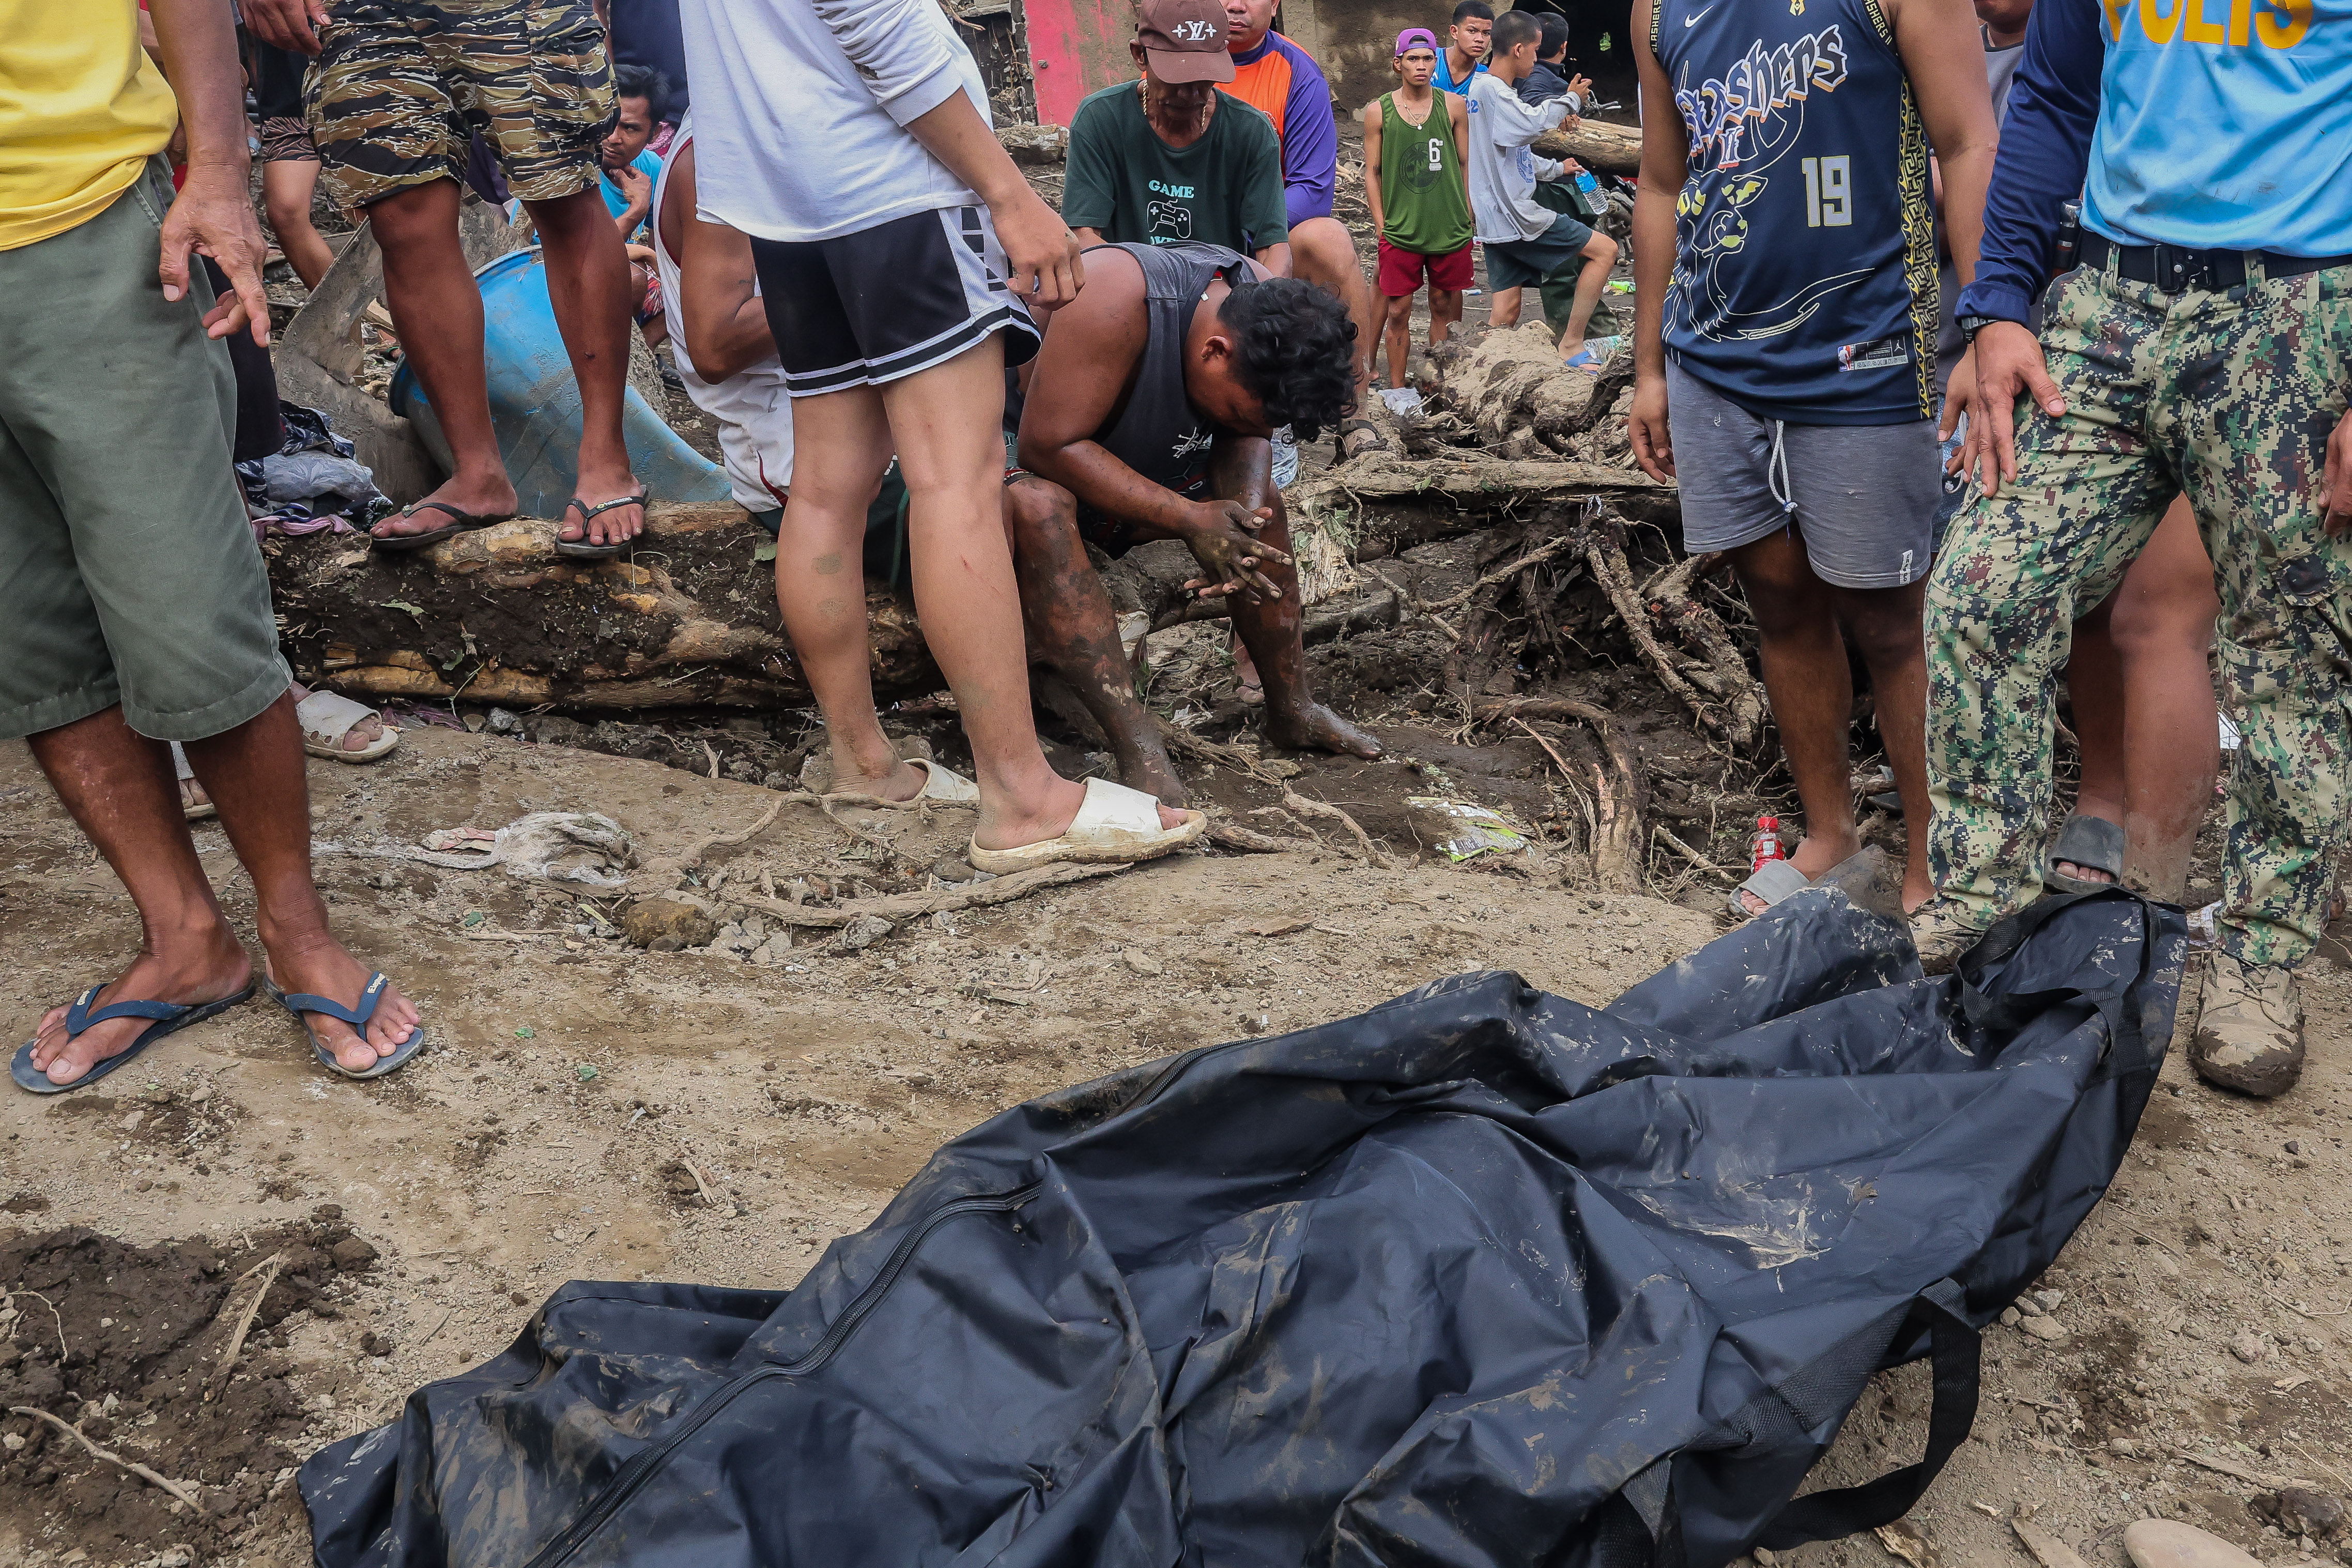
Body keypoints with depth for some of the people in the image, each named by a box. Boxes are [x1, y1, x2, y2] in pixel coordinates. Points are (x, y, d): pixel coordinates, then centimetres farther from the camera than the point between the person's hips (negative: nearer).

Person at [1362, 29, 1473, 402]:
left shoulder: (1454, 105, 4)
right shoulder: (1378, 111, 0)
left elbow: (1465, 165, 9)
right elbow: (1372, 171, 4)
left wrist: (1466, 219, 7)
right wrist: (1381, 224, -2)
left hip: (1450, 229, 2)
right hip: (1399, 231, -1)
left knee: (1444, 307, 8)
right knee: (1398, 311, 1)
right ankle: (1397, 390, 10)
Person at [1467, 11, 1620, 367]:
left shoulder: (1486, 87, 19)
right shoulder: (1489, 88, -13)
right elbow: (1532, 123, -28)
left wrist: (1557, 168, 25)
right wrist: (1569, 101, -11)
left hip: (1497, 220, 10)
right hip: (1515, 216, -10)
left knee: (1506, 312, 9)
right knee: (1605, 249, -3)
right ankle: (1571, 345, -2)